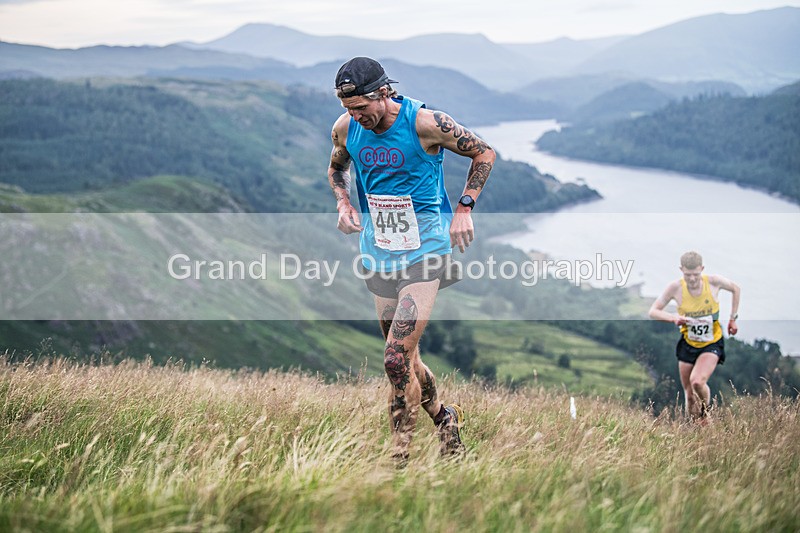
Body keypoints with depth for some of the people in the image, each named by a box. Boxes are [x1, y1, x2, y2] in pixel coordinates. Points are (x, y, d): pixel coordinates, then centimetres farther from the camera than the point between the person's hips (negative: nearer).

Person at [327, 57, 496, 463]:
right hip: (379, 251, 6)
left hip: (424, 248, -5)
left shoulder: (425, 123, -16)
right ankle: (444, 419, 39)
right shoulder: (345, 128, -2)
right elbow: (337, 168, 21)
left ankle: (399, 457, -5)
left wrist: (465, 207, -11)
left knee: (396, 359, -15)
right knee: (405, 359, 13)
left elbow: (484, 153, -3)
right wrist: (343, 204, 1)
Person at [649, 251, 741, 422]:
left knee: (697, 381, -26)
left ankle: (706, 413, 4)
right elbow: (653, 311, -9)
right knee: (690, 395, 5)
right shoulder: (676, 288, -15)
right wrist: (674, 318, -28)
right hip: (688, 344, 2)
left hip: (712, 344, -2)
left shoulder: (713, 282, -16)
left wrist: (733, 318, 5)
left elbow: (736, 289, 5)